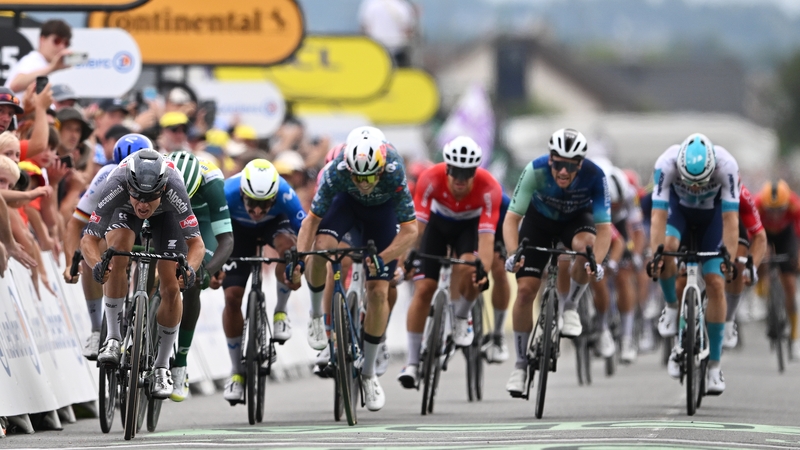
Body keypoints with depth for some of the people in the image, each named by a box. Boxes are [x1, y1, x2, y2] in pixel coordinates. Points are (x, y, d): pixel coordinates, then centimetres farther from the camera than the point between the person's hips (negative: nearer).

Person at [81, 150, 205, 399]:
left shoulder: (173, 189, -42)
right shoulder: (116, 187, -41)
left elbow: (196, 242, -38)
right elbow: (89, 239, -36)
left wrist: (190, 268, -58)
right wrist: (97, 265, -57)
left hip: (166, 213, 0)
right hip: (124, 211, 0)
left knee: (171, 289, -9)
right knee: (117, 252, -31)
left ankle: (162, 366, 9)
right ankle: (113, 336, -18)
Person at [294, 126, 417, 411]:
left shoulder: (394, 173, -40)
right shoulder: (337, 171, -37)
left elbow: (410, 229, -36)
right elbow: (313, 219, -26)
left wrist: (383, 258, -51)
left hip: (382, 209, -1)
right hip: (347, 201, 1)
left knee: (378, 291, -7)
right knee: (321, 247, -31)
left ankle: (369, 373, 10)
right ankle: (316, 315, -1)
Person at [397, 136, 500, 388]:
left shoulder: (489, 188, -34)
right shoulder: (431, 179, -33)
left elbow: (486, 236, -38)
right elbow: (417, 224, -34)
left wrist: (483, 269, -52)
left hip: (470, 224, -1)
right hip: (438, 223, 1)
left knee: (468, 269, -31)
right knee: (423, 288, -11)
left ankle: (462, 317, 2)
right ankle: (412, 363, -6)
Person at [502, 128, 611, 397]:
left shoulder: (594, 176, -33)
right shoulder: (535, 171, -33)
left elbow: (603, 227, -32)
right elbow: (512, 218, -32)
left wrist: (597, 262, -49)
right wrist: (513, 254, -48)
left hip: (577, 219, 0)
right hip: (540, 219, 0)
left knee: (586, 245, -36)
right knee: (525, 289, -11)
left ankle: (569, 307, -11)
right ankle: (521, 363, 4)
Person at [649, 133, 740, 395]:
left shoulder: (727, 166, -36)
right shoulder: (666, 164, -36)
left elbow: (730, 219, -33)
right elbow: (658, 216, -36)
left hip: (712, 214, 0)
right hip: (679, 208, 0)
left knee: (715, 284, -10)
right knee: (667, 246, -34)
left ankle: (714, 366, -2)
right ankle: (672, 307, -6)